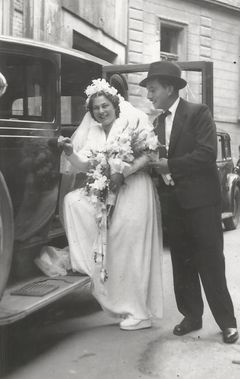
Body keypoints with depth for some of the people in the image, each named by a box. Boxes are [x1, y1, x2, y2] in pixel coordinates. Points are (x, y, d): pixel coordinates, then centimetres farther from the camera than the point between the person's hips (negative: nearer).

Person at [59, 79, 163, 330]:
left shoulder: (134, 120, -1)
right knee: (72, 200, -14)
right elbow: (84, 166, 10)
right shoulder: (91, 132, 15)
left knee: (131, 252, -7)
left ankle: (140, 312, 3)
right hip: (102, 191, 6)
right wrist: (70, 152, -9)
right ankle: (89, 265, -8)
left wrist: (123, 172, -21)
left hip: (133, 189, -6)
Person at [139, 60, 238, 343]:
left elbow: (207, 153, -17)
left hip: (200, 200, -6)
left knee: (210, 263, -3)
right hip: (173, 201, 7)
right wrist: (155, 165, -5)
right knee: (182, 264, 11)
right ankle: (192, 316, 23)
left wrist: (169, 165, -17)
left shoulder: (198, 113, -7)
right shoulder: (158, 121, 14)